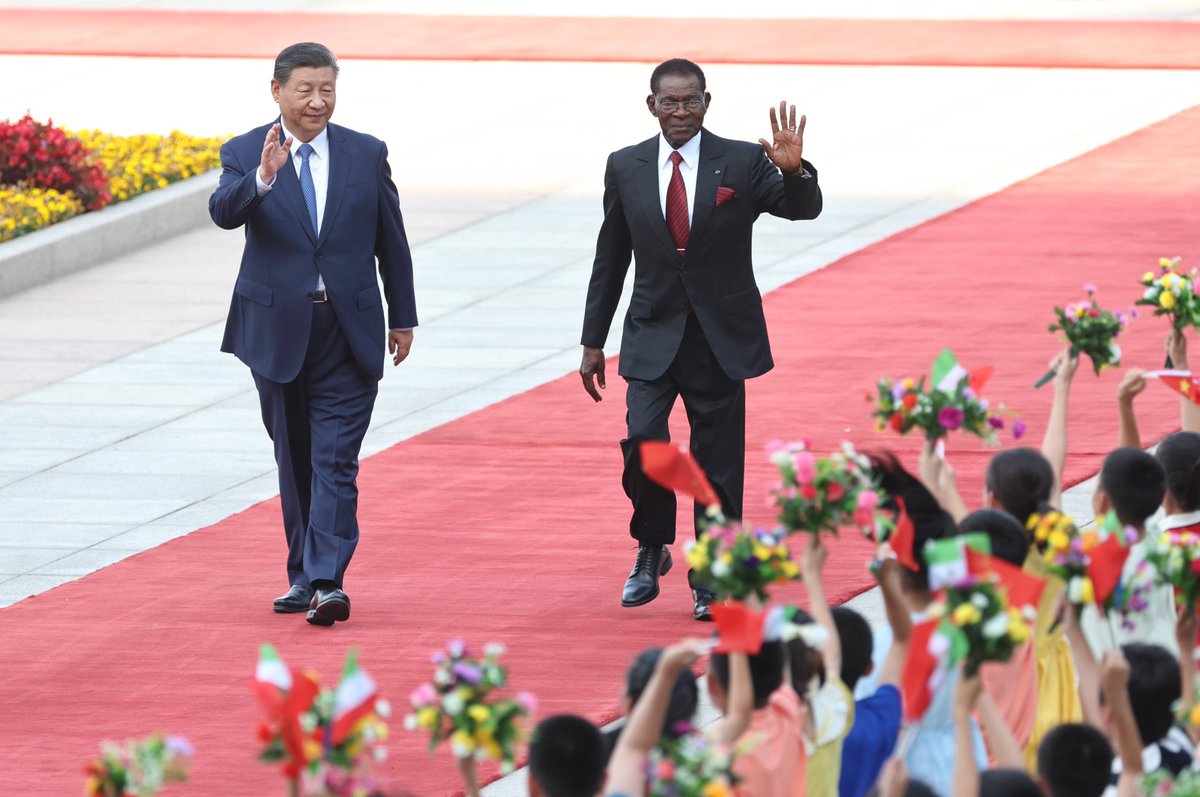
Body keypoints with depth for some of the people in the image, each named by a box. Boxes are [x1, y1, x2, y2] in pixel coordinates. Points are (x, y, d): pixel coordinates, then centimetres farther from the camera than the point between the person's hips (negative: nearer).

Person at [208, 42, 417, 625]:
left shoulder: (367, 155, 3)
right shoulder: (244, 155, -2)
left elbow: (391, 241, 10)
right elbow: (224, 212, -22)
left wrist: (402, 317, 12)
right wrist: (261, 178, -41)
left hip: (349, 333, -1)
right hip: (278, 331, 1)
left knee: (335, 462, -10)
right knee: (294, 460, 11)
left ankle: (327, 582, -17)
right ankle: (302, 575, 21)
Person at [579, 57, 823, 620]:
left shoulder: (743, 163, -3)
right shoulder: (626, 167, 4)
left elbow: (803, 210, -12)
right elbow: (611, 258, 10)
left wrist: (795, 172, -34)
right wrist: (593, 341, 9)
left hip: (721, 338, -1)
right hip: (654, 335, 1)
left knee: (717, 459, 1)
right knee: (643, 439, -16)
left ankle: (710, 582, 13)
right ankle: (651, 550, 9)